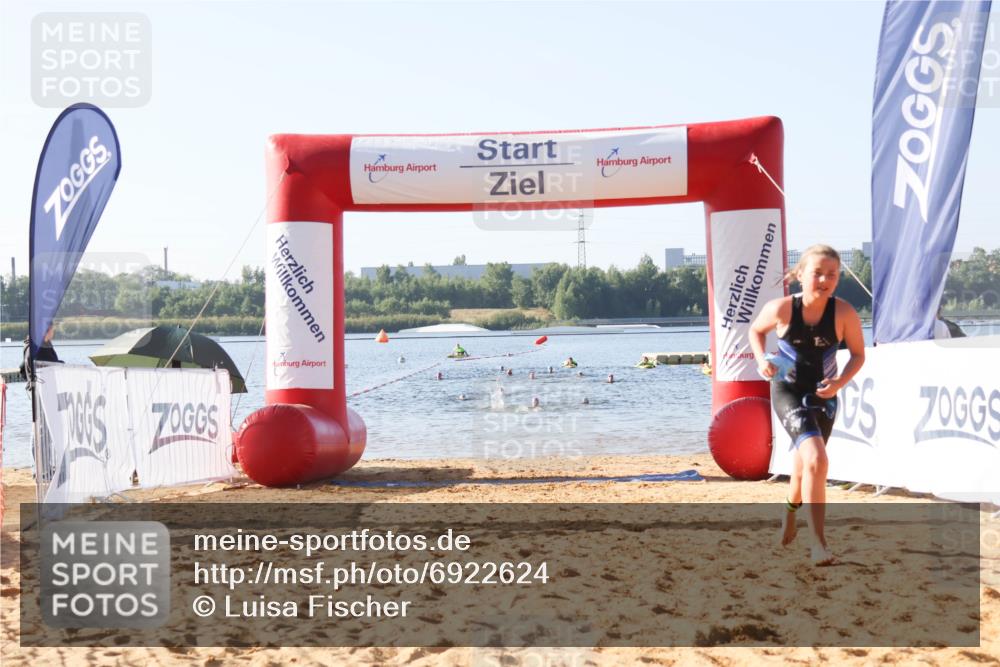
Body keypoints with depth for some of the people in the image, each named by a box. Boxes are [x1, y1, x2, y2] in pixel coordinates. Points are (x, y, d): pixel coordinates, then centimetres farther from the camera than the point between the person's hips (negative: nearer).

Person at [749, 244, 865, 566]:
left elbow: (858, 354, -3)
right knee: (817, 460, -24)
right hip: (787, 391, -3)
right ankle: (818, 545, -20)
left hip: (823, 395, 3)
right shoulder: (781, 308, -19)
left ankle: (790, 508, 55)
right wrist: (761, 360, -14)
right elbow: (756, 330, 2)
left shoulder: (844, 313, -18)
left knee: (805, 466, 19)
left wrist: (840, 381, -20)